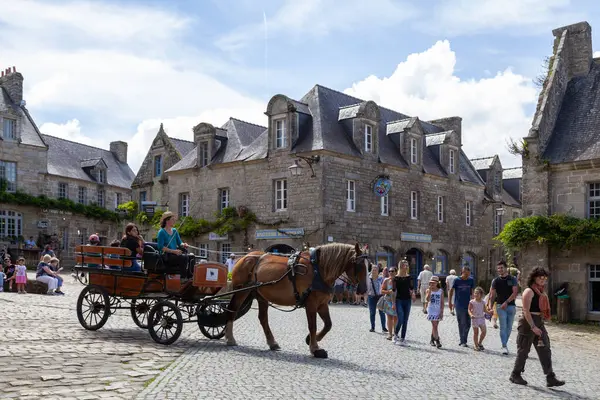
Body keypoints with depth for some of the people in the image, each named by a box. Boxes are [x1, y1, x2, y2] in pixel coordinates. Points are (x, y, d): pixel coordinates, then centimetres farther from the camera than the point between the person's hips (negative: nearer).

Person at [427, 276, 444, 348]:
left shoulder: (441, 291, 3)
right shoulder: (428, 290, 1)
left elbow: (442, 302, 2)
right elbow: (428, 299, -16)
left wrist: (442, 312, -4)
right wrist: (430, 290, -17)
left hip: (438, 310, 1)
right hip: (431, 310, -1)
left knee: (435, 325, 8)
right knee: (434, 325, -8)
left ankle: (432, 340, 24)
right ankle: (437, 341, -10)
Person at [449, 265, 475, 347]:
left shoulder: (471, 280, 3)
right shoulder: (457, 280, -6)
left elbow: (472, 291, 13)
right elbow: (451, 291, 0)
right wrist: (450, 302, 0)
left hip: (468, 305, 3)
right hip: (459, 305, -3)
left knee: (468, 324, 3)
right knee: (461, 324, 1)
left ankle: (463, 341, 15)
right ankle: (463, 341, 10)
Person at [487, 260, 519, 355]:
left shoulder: (512, 279, 3)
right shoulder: (496, 281, 4)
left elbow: (515, 293, -6)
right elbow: (492, 295, 1)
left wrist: (506, 302, -15)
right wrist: (490, 305, -12)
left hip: (511, 305, 1)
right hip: (500, 306, -1)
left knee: (509, 327, 7)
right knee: (503, 326, -9)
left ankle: (505, 344, 21)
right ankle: (504, 346, -11)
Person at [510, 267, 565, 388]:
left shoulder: (541, 292, 14)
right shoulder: (529, 291, -13)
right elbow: (526, 311, -20)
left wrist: (538, 326, 20)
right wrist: (533, 327, -25)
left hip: (539, 323, 8)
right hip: (528, 323, -8)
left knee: (545, 350, 3)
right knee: (523, 350, 2)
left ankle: (550, 378, 3)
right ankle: (515, 375, 15)